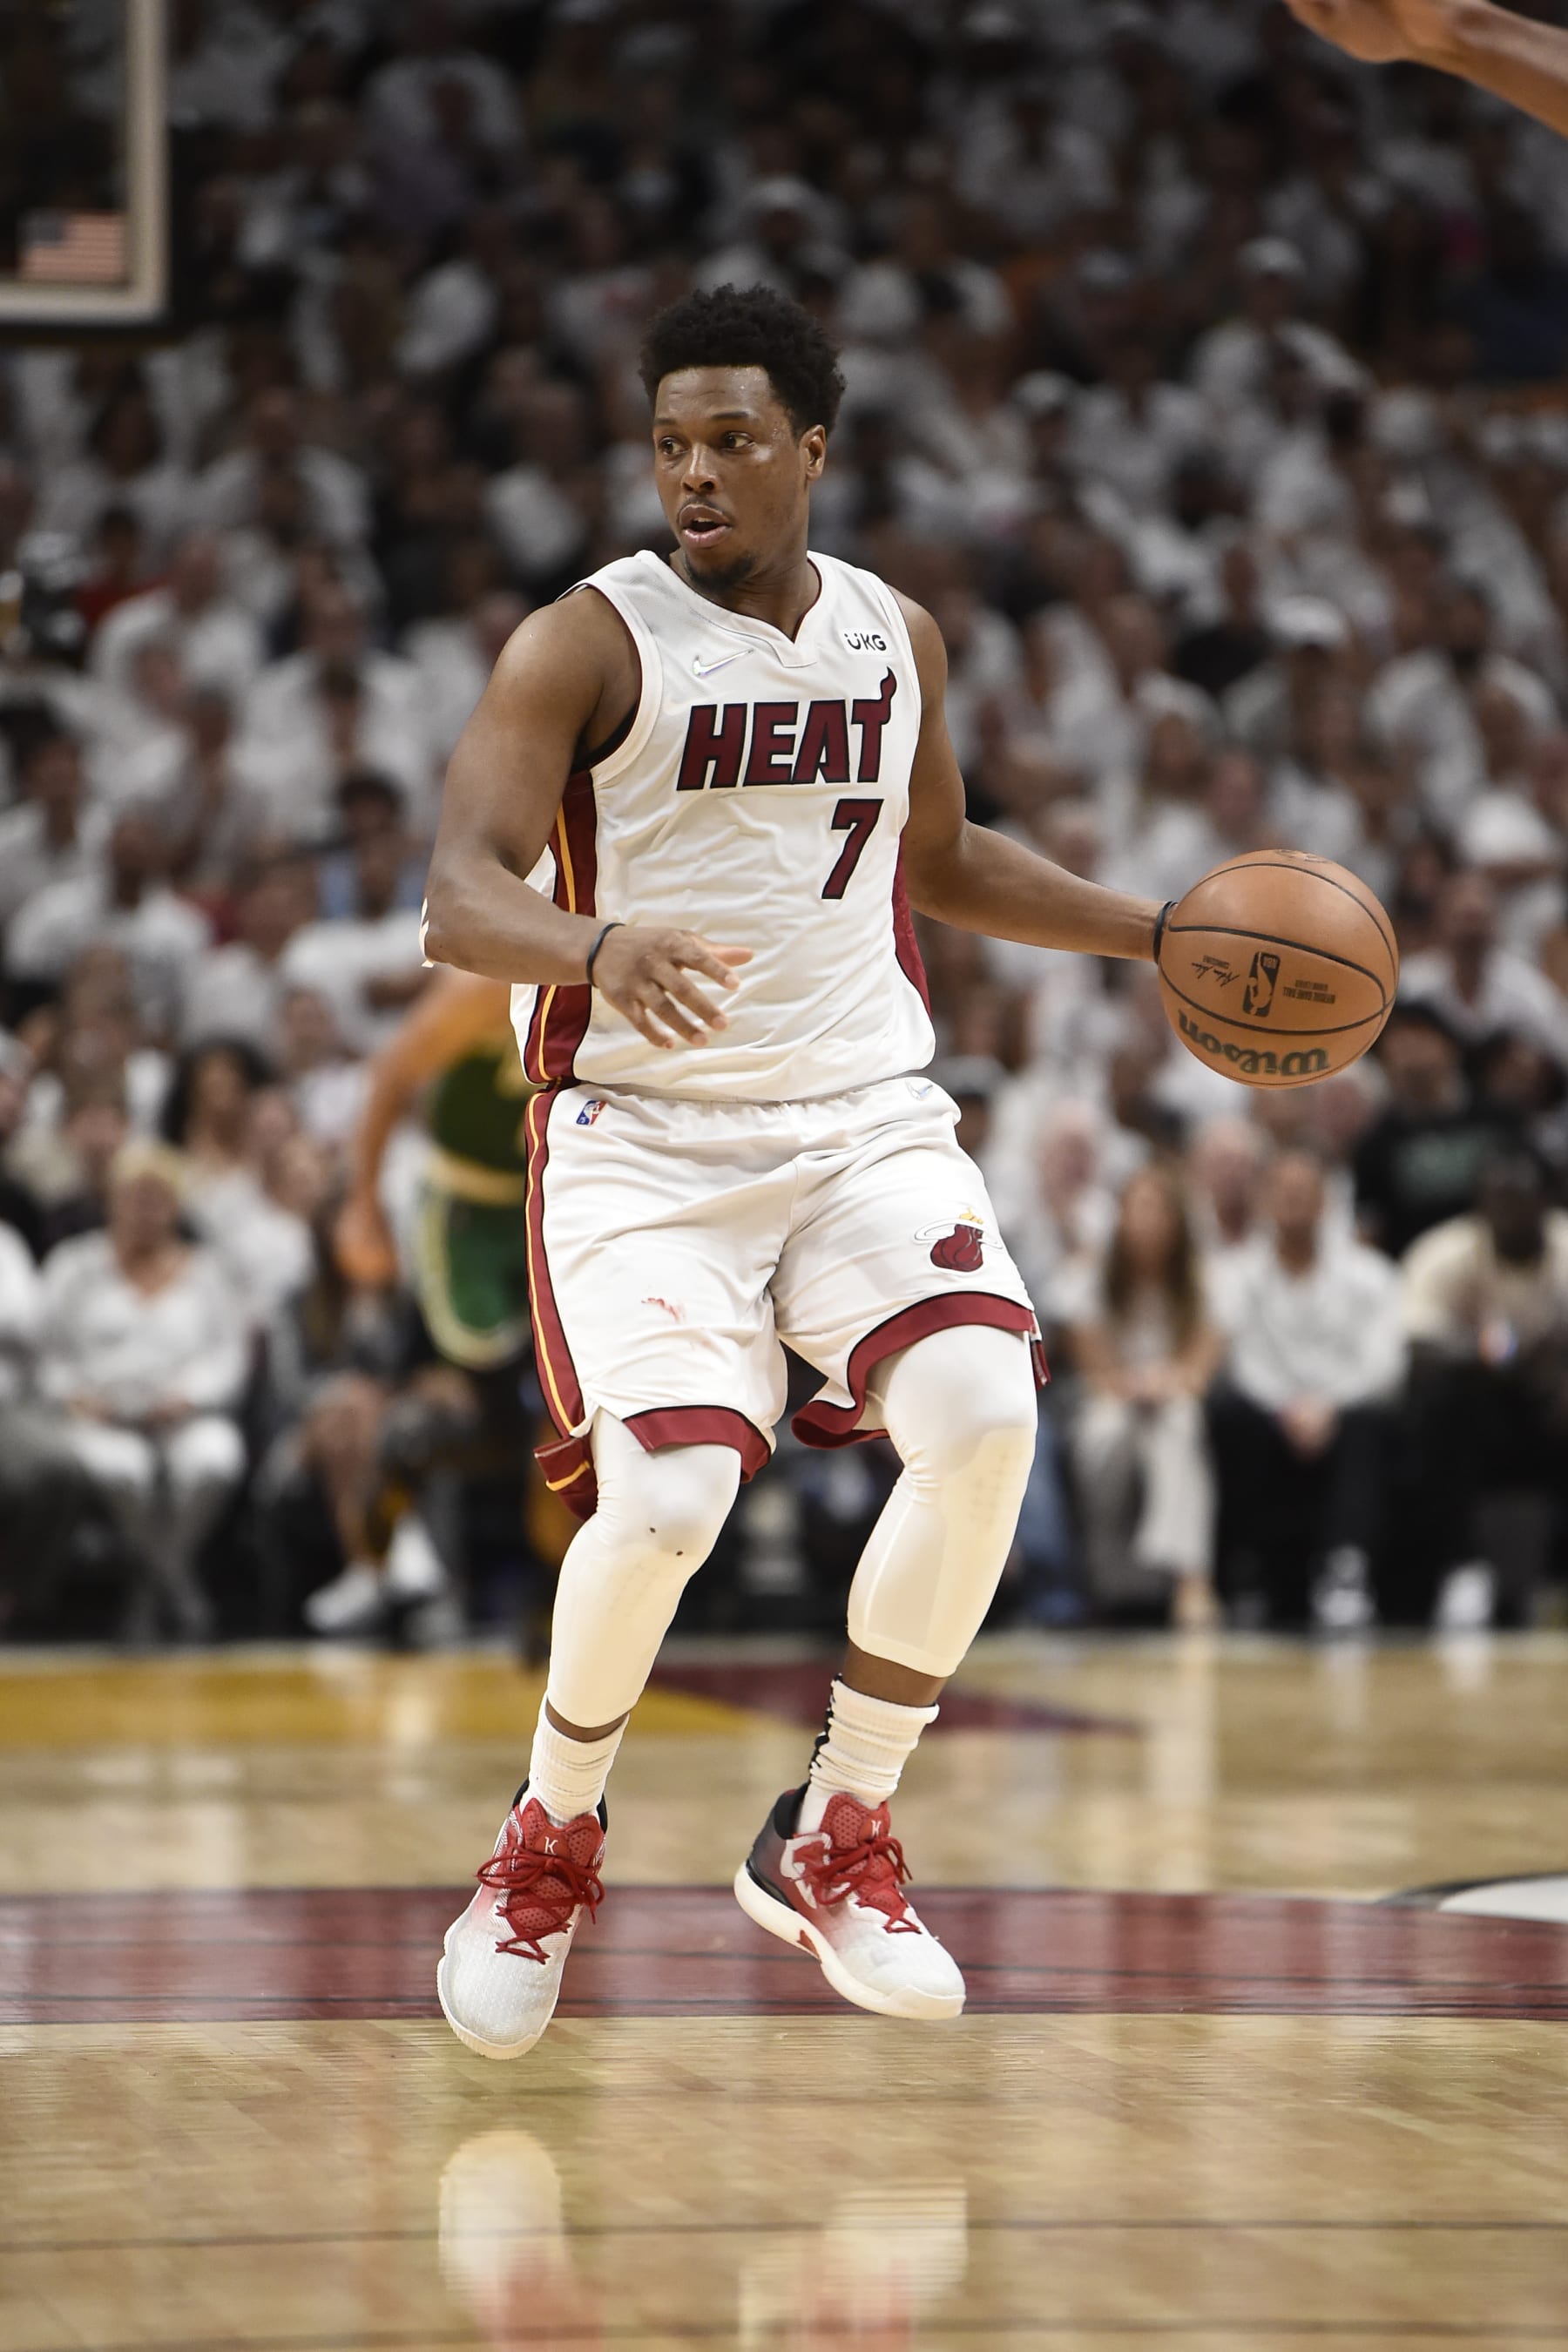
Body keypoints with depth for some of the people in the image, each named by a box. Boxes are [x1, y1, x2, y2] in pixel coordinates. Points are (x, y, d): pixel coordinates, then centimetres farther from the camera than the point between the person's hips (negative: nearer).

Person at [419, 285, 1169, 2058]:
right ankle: (551, 1845, 8)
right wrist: (599, 945, -40)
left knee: (983, 1419, -21)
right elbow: (457, 903, -19)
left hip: (865, 1114, 4)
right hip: (642, 1131, -4)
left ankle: (834, 1844, -2)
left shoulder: (895, 636, 10)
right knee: (667, 1498, -23)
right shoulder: (587, 643, -8)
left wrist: (1165, 935, 20)